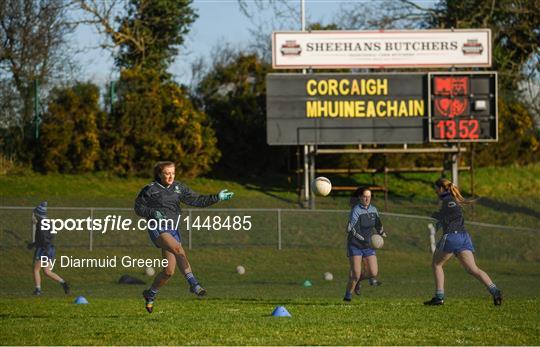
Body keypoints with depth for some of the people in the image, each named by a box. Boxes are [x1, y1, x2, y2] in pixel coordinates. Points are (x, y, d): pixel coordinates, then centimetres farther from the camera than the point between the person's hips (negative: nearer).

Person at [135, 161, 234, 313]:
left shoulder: (178, 188, 8)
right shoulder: (150, 190, -5)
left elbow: (196, 200, 11)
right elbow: (138, 208, 0)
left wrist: (217, 197, 3)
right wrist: (153, 213, -17)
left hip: (172, 230, 6)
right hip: (157, 229, -6)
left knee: (168, 271, 5)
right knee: (179, 249, -33)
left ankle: (150, 294, 28)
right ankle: (193, 284, -39)